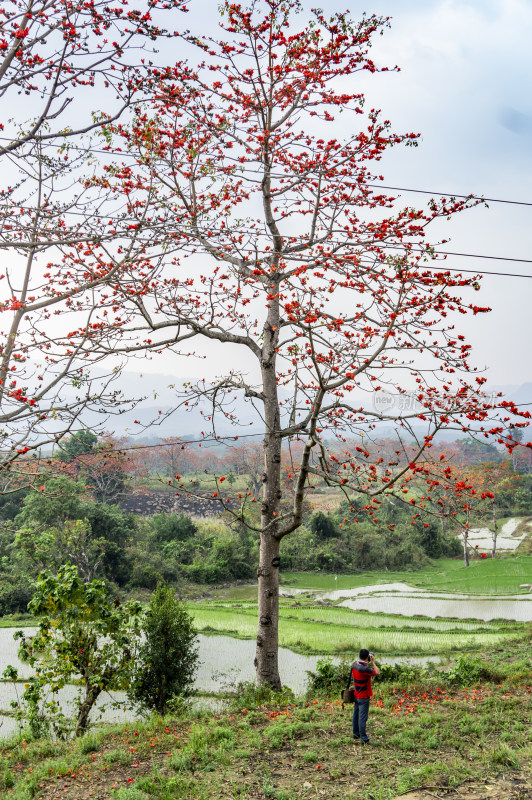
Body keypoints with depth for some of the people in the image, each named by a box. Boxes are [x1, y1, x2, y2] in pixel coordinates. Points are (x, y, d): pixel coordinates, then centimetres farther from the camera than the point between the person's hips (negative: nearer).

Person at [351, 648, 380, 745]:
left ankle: (356, 734, 32)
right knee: (362, 717, -4)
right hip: (363, 697, -8)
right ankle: (363, 739, 0)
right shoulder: (364, 669, -28)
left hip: (356, 695, 8)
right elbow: (377, 672, -19)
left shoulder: (354, 665, -2)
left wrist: (368, 663, 7)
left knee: (356, 715, 19)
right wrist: (372, 662, -9)